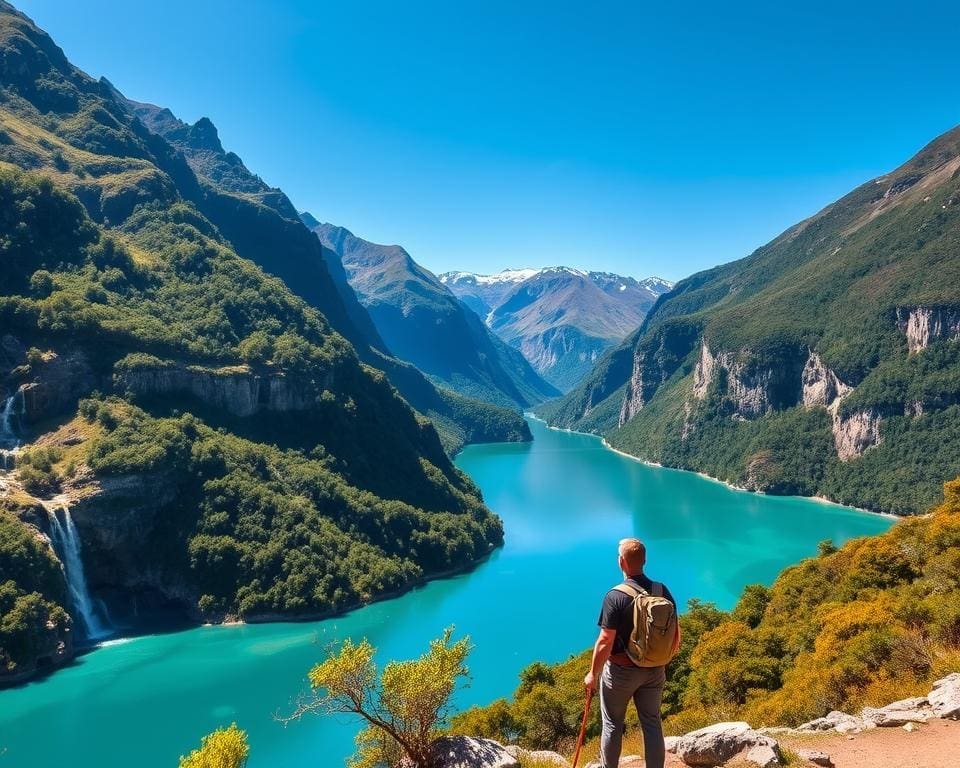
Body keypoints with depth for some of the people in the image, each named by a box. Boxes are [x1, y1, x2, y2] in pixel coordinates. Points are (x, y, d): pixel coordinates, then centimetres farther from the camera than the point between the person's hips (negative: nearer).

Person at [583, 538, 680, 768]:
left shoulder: (616, 596, -22)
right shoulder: (662, 591, -6)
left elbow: (605, 641, -20)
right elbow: (675, 635, 2)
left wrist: (593, 674, -7)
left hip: (621, 670, -4)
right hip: (654, 670, 4)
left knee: (613, 725, 14)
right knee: (652, 723, 16)